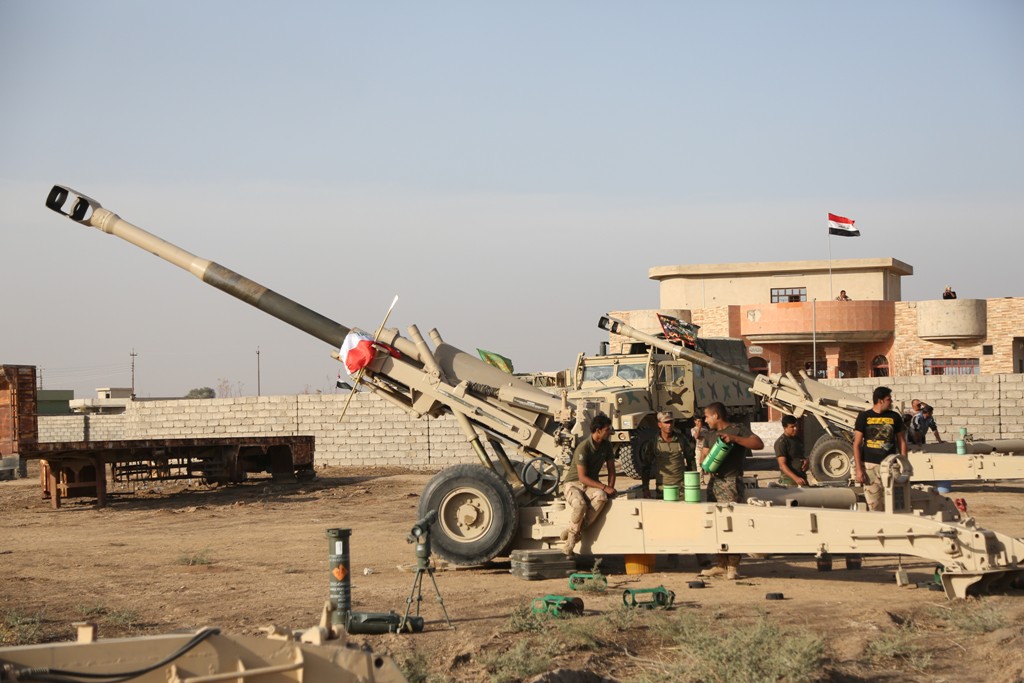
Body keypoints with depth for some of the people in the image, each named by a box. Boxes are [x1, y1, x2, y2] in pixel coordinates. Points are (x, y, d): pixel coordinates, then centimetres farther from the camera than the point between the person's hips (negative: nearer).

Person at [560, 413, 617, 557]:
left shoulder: (606, 445, 2)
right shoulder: (583, 448, -20)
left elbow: (611, 469, 10)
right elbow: (582, 477, -22)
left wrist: (610, 488, -7)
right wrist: (604, 487, -27)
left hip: (591, 485, 5)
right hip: (573, 483, -5)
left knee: (601, 497, -33)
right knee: (580, 504, -39)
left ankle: (578, 529, -24)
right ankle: (572, 534, -16)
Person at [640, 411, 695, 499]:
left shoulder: (682, 439, 4)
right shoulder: (652, 443, -1)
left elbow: (691, 461, 13)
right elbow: (646, 466, 4)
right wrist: (645, 489, 0)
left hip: (681, 486, 1)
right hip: (662, 487, -1)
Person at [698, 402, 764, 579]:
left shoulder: (738, 429, -4)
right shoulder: (710, 434, 19)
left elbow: (759, 444, -15)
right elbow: (704, 455, 20)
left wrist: (734, 438, -24)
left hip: (731, 483, -7)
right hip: (714, 482, 7)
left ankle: (733, 566, -8)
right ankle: (721, 564, 12)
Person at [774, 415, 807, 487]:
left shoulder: (798, 440, 13)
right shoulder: (781, 442, -13)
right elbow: (782, 465, -20)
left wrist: (806, 461, 3)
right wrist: (795, 478, -32)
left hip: (802, 478, 8)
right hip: (789, 480, -8)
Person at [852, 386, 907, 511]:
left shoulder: (895, 417, 8)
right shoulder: (864, 417, 2)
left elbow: (901, 442, 12)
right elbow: (857, 444, 1)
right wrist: (858, 469, -6)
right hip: (870, 465, -2)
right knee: (874, 505, -2)